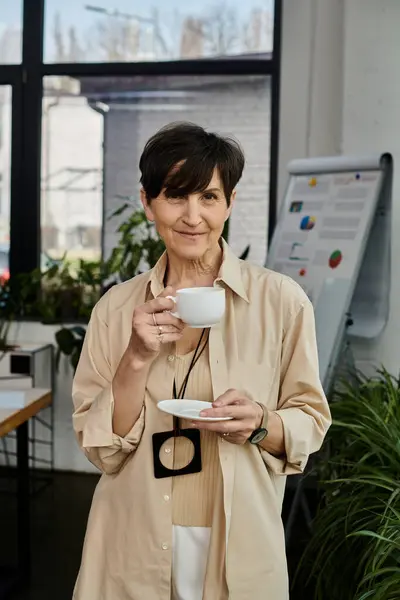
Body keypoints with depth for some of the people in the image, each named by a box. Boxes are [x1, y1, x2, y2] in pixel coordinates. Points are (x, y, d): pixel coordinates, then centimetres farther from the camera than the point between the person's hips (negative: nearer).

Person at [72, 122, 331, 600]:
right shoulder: (116, 307, -3)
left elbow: (310, 423, -2)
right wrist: (136, 359, -18)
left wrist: (259, 424, -21)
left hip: (239, 547, -1)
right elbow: (100, 447, -5)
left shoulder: (281, 300, -9)